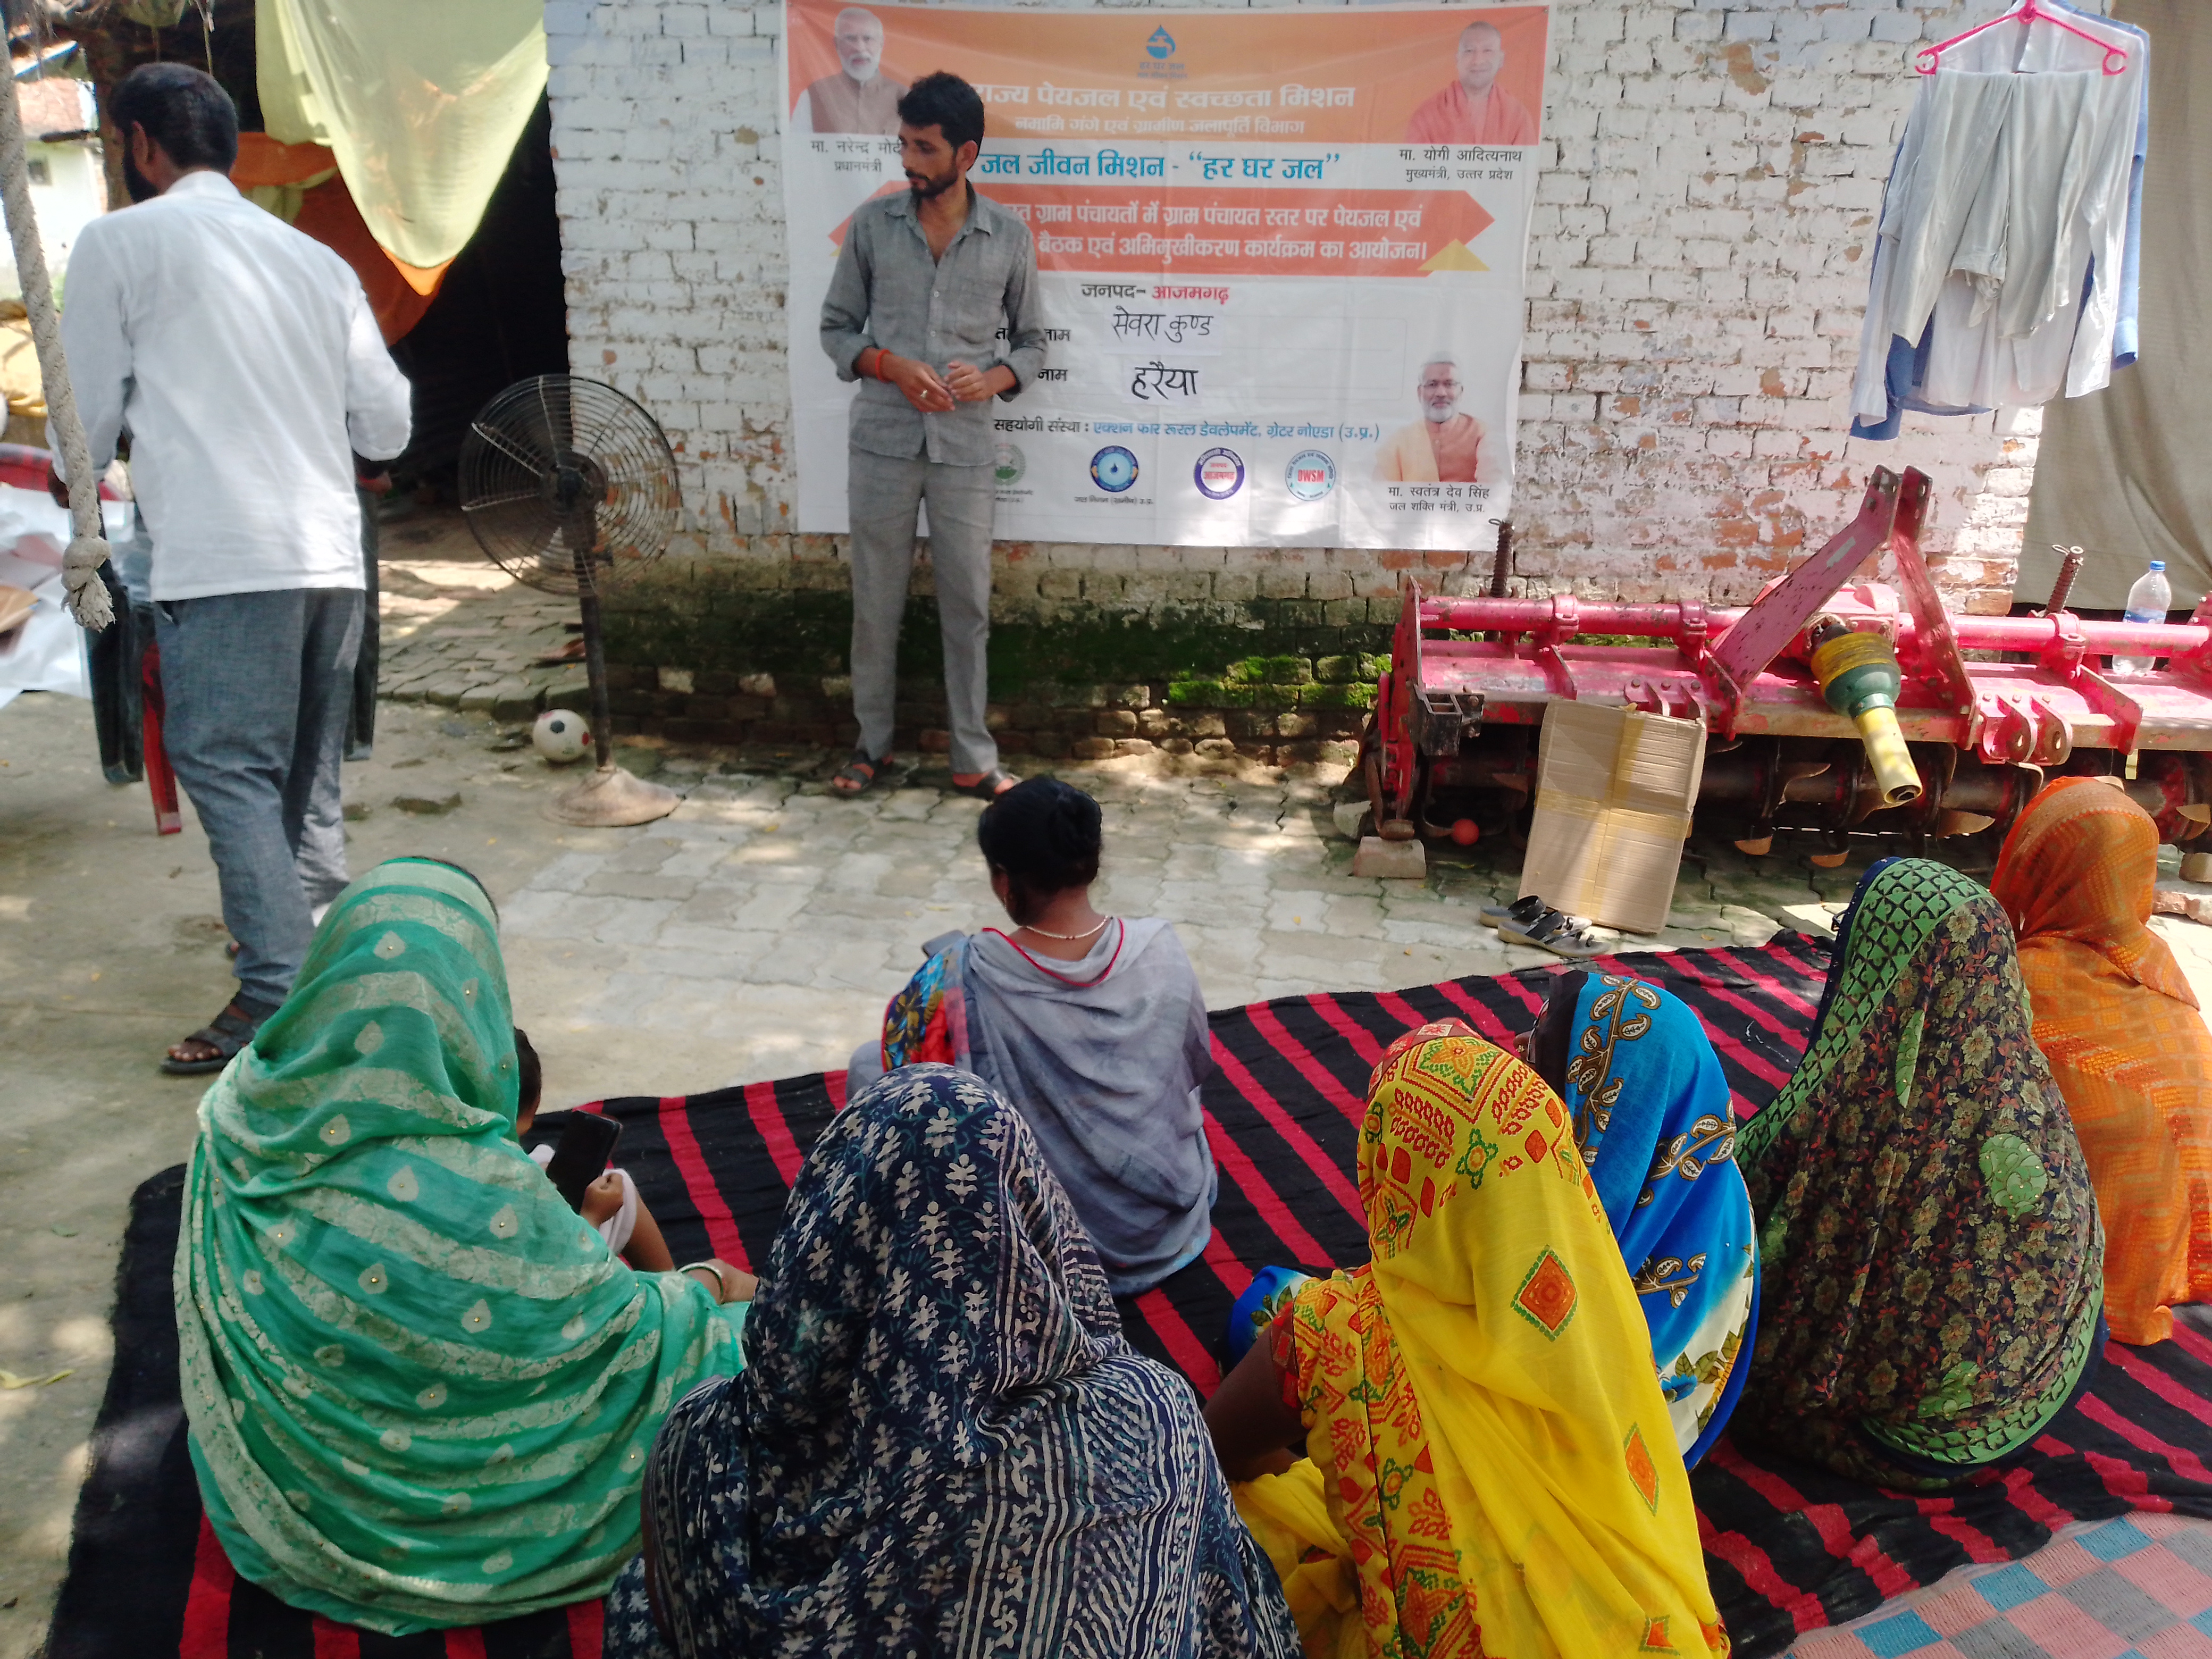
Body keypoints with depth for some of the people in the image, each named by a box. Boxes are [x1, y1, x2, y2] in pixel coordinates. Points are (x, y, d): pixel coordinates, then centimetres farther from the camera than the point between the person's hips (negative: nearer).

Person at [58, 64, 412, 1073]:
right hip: (331, 554, 6)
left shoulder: (120, 243, 3)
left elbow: (91, 414, 9)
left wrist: (78, 487, 29)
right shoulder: (316, 260, 17)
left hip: (220, 560, -6)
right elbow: (387, 429, 15)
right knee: (309, 782, 13)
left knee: (230, 773, -4)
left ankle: (277, 999, -8)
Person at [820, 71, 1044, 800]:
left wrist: (993, 378, -13)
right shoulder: (872, 224, 1)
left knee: (968, 607, 5)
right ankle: (873, 742, 25)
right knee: (876, 603, 9)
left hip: (965, 451, 0)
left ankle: (974, 760, 16)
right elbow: (836, 328, 5)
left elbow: (1031, 342, 9)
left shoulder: (1010, 237, 0)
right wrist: (890, 365, -14)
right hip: (882, 444, 1)